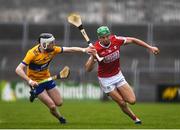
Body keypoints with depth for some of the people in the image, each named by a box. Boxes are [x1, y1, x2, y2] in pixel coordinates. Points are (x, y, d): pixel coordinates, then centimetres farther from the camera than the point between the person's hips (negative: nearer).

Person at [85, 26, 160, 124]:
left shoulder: (115, 40, -14)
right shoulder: (96, 49, -24)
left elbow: (132, 40, 2)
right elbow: (88, 69, -28)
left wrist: (149, 47, 2)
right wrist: (93, 57, -46)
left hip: (118, 76, 4)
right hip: (106, 80, -4)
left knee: (132, 101, -5)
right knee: (122, 103, -4)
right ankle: (134, 118, 22)